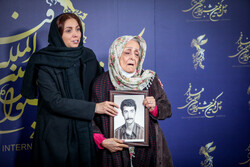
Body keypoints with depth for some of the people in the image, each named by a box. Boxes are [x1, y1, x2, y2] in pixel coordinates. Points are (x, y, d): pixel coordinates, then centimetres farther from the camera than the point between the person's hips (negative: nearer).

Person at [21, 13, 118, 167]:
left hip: (84, 131, 4)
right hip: (56, 134, -4)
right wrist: (93, 107, -23)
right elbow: (53, 102, -18)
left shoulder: (88, 56, 2)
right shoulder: (43, 62, -12)